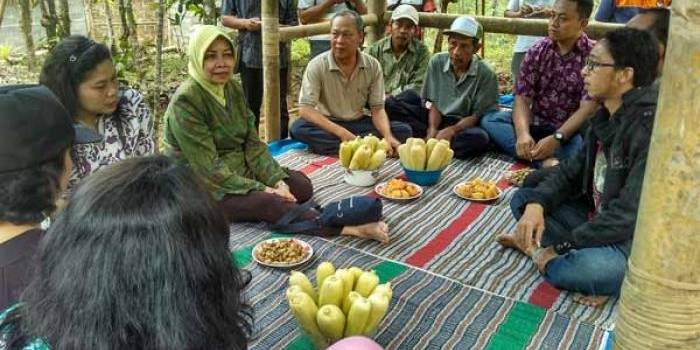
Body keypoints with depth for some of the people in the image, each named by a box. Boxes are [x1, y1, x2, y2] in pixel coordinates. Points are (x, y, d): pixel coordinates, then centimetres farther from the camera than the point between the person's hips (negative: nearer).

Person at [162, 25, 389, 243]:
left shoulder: (232, 88, 5)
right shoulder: (186, 101, -19)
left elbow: (253, 143, 2)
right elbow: (208, 168, -23)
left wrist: (277, 181, -13)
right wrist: (261, 190, -24)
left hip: (239, 172, 9)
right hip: (203, 189, -8)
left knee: (301, 185, -6)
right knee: (270, 204, -31)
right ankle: (350, 228, -38)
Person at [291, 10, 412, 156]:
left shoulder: (373, 65, -6)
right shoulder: (317, 65, -14)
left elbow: (377, 109, -6)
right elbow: (305, 109, -21)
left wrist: (388, 137, -29)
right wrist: (342, 133, -34)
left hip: (359, 123, 2)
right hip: (328, 124, -2)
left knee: (403, 130, -18)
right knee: (298, 128, -33)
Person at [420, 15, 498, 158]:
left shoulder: (486, 74, -11)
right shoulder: (437, 62, -1)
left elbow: (477, 115, -9)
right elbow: (434, 104, 3)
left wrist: (452, 130, -26)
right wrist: (432, 129, -16)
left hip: (465, 126, -2)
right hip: (439, 122, 3)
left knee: (480, 138, -37)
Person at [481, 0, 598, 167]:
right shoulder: (537, 51, 1)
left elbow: (589, 107, -16)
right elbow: (522, 98, -7)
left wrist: (556, 138, -31)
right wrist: (523, 133, -27)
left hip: (572, 130, -4)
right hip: (537, 124, 4)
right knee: (490, 120, -21)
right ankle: (547, 161, -35)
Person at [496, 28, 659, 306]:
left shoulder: (651, 127, -25)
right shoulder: (606, 117, 4)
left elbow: (630, 214, -27)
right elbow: (574, 170, 7)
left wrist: (562, 246, -20)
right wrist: (536, 203, -13)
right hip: (598, 218, 8)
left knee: (590, 268, -37)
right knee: (523, 198, 6)